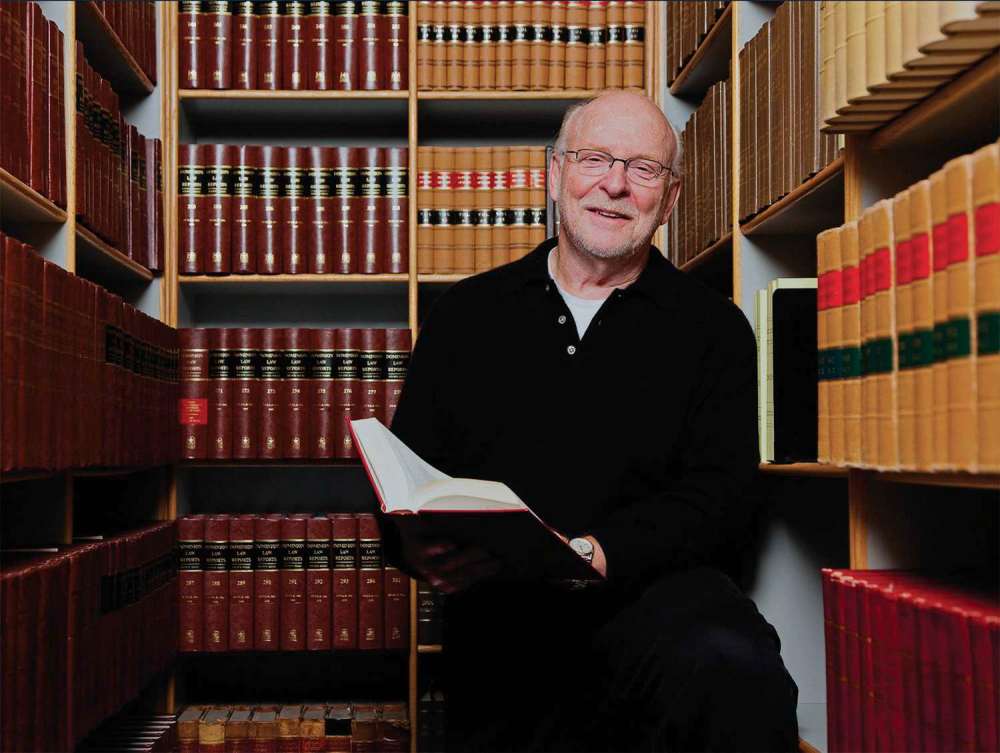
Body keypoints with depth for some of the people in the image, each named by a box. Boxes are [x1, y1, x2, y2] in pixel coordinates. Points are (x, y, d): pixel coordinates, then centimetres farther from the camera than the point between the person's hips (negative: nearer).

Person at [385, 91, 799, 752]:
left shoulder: (711, 327, 11)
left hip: (655, 594, -1)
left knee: (729, 667, -35)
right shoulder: (467, 314, 18)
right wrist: (420, 547, -9)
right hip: (501, 619, 2)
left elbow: (720, 499, 0)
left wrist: (596, 553, -18)